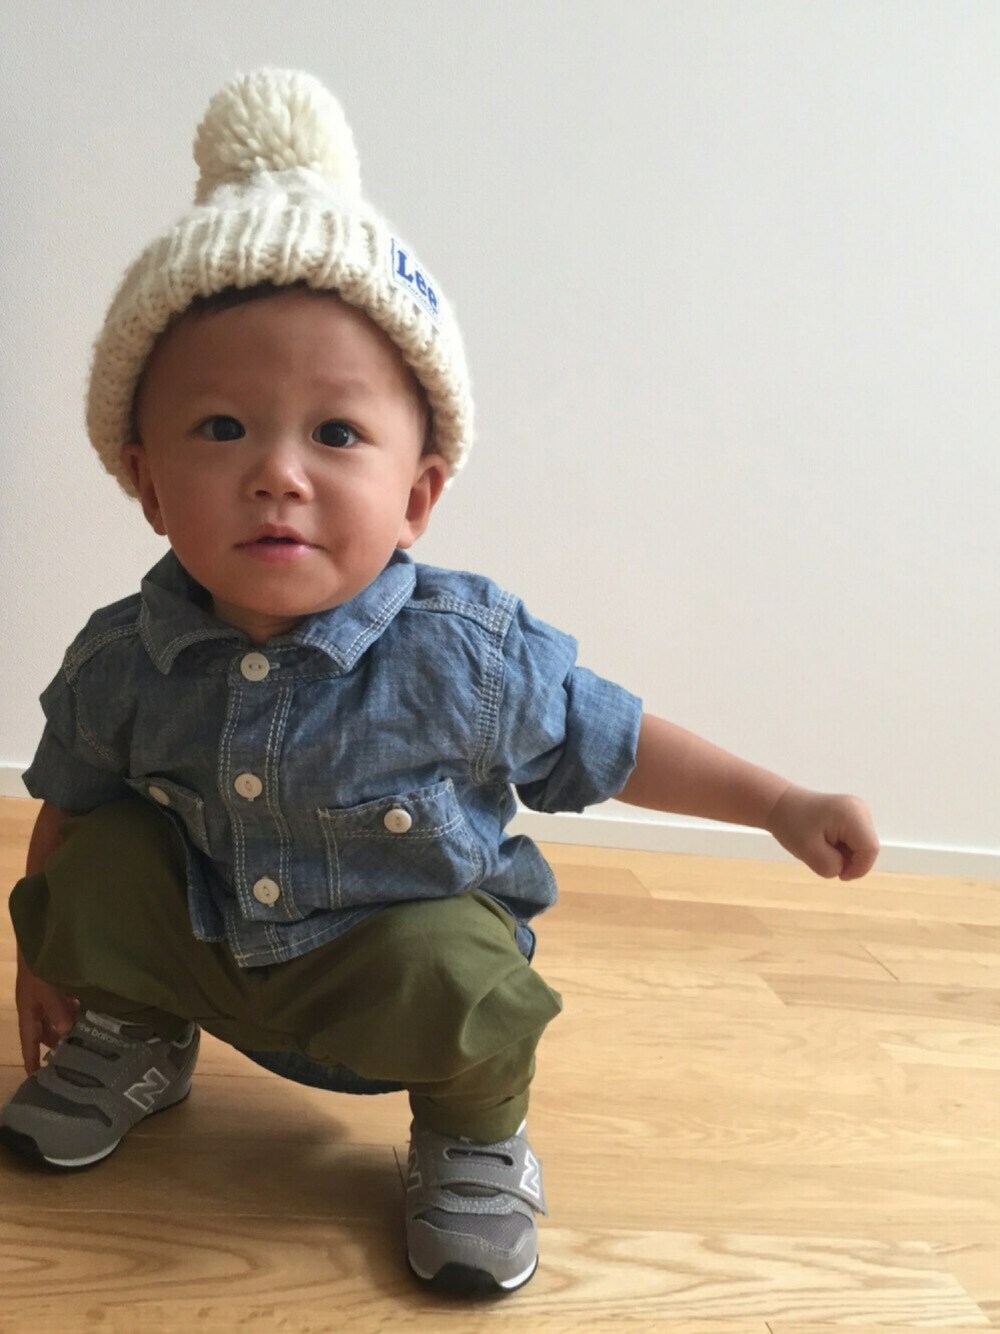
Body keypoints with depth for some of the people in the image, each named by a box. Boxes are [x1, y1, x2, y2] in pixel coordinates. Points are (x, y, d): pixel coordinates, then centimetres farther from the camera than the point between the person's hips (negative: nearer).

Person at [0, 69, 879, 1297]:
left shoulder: (467, 656, -27)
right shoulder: (121, 662, -18)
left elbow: (607, 742, -11)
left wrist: (783, 804, -7)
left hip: (400, 952, -3)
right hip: (200, 939, 4)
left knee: (458, 976, -31)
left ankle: (475, 1132, 5)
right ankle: (136, 1035, 21)